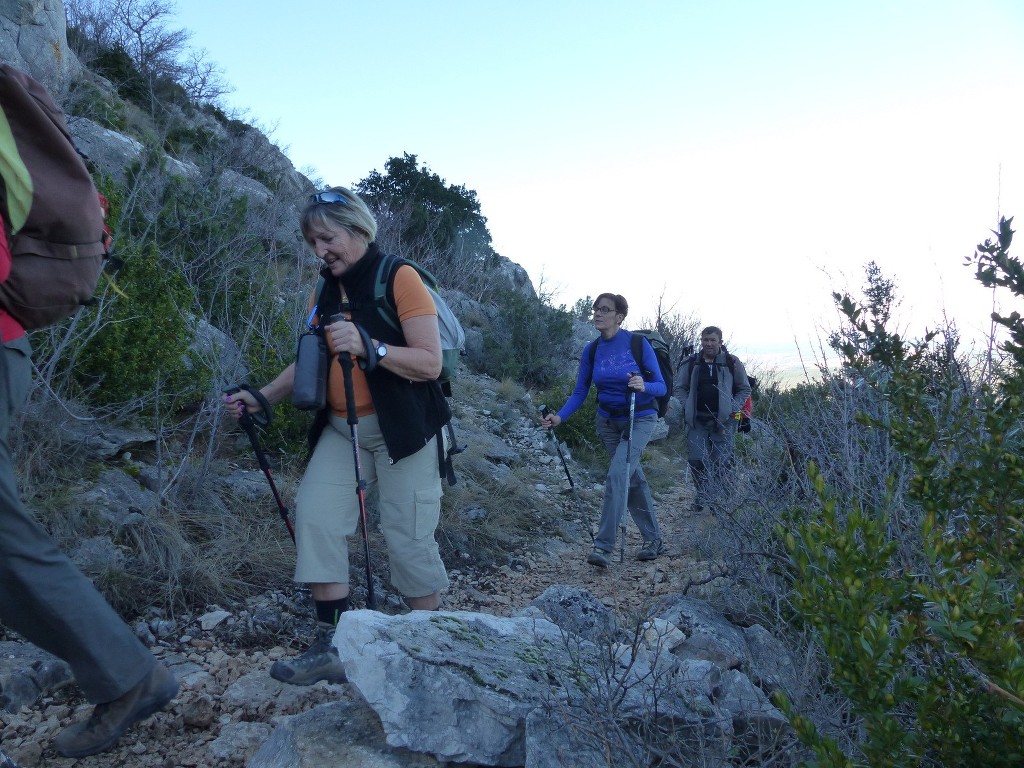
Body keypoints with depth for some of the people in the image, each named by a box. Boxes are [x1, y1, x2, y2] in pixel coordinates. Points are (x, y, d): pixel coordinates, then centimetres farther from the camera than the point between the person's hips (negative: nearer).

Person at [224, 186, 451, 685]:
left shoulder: (399, 278, -10)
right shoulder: (325, 292, 10)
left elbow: (430, 364, -17)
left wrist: (367, 346, -29)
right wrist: (262, 397, 0)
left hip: (400, 428, -6)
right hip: (341, 428, 6)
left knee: (408, 538, -4)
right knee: (315, 517, -7)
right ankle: (331, 648, 3)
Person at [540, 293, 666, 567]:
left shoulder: (638, 344, -16)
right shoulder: (591, 351, -4)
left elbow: (661, 387, -14)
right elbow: (580, 393, -2)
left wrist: (644, 386, -35)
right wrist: (559, 417, -16)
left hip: (640, 419, -5)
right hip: (608, 421, 5)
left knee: (617, 475, -20)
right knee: (633, 479, 12)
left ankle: (603, 547, -16)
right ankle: (654, 539, 27)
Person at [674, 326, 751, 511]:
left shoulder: (732, 363, 2)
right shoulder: (691, 363, 6)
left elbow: (744, 389, 8)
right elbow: (680, 388, 14)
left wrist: (731, 409, -4)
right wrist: (688, 407, -1)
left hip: (723, 421, -2)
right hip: (697, 421, 2)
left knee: (722, 461, -1)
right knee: (696, 460, -3)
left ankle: (721, 499, 14)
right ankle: (702, 495, 15)